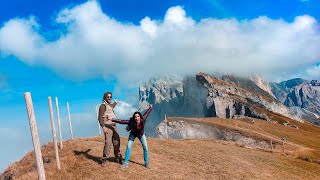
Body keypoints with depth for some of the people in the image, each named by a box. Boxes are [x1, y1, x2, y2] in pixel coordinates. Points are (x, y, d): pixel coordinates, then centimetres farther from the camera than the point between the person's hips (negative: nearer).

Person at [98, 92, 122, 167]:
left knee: (117, 142, 10)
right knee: (108, 143, -14)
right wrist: (103, 127, -24)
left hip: (114, 125, 8)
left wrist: (115, 102, 61)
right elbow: (100, 118, -16)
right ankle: (104, 160, -2)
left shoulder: (110, 105, 15)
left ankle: (118, 158, 22)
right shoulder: (103, 105, -9)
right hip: (108, 126, -8)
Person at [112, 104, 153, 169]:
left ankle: (146, 163, 15)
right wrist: (112, 119, -45)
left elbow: (147, 113, -15)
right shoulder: (131, 122, -37)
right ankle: (125, 163, 1)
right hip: (133, 134, -1)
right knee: (128, 147, -11)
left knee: (145, 148, 0)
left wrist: (150, 108, 2)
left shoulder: (143, 120, -33)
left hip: (141, 134, 2)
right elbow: (121, 121, -38)